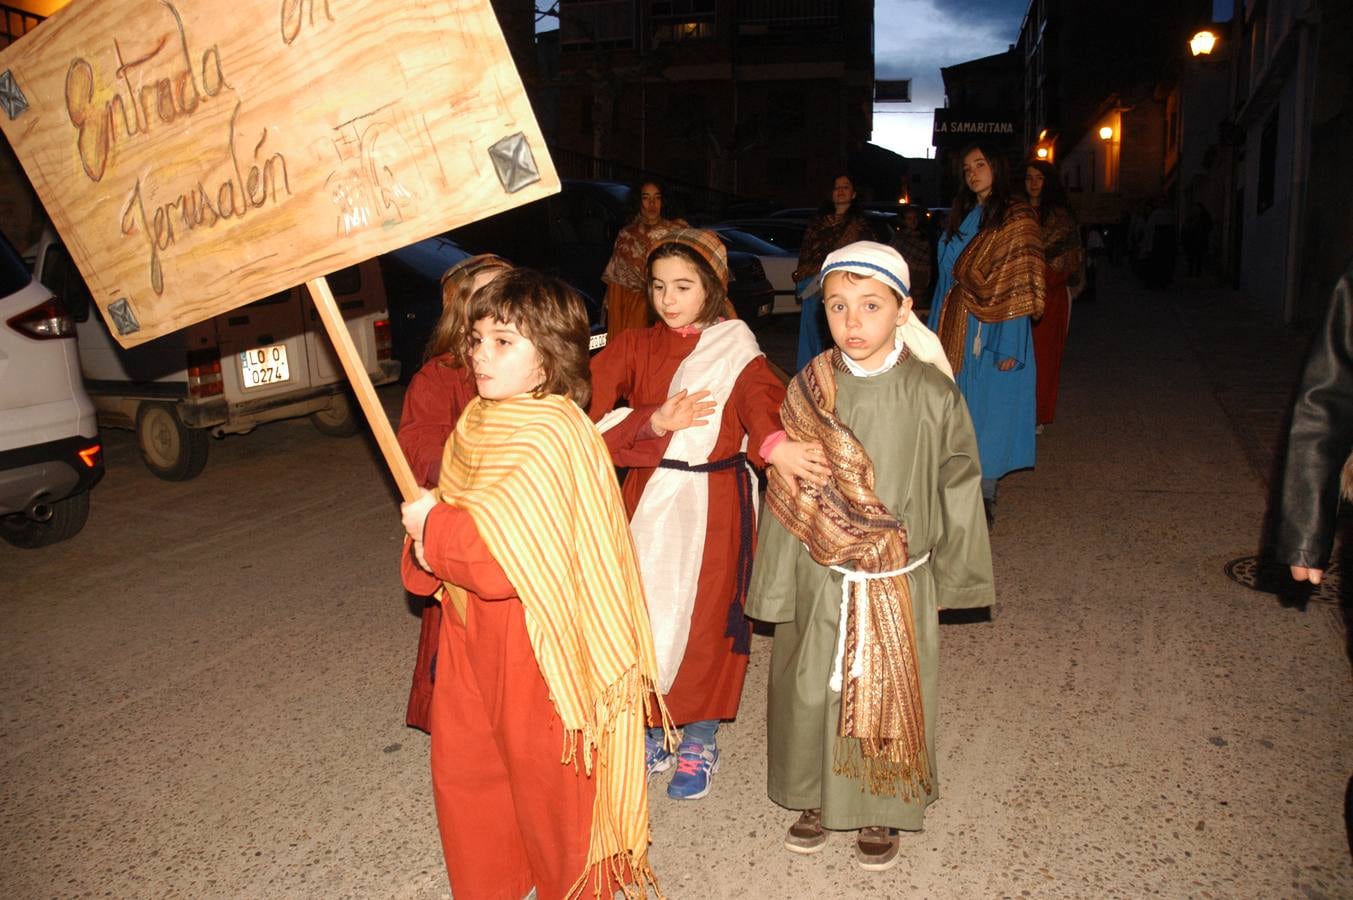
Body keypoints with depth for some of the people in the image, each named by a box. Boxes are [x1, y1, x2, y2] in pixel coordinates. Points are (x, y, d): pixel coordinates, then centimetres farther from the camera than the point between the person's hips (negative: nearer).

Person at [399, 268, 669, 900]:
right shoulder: (477, 422, 4)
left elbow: (503, 558, -31)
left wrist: (433, 524, -16)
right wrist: (428, 548, -4)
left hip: (538, 643, -8)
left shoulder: (551, 435, -24)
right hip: (471, 633, 9)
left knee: (547, 783, 11)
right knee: (462, 772, 21)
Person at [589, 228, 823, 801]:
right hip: (649, 501, 3)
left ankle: (699, 741, 24)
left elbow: (761, 402, -23)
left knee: (705, 617, 5)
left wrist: (773, 443, -45)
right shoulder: (636, 348, 4)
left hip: (714, 505, -2)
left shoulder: (737, 353, -3)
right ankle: (652, 727, 30)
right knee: (646, 611, 9)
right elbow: (590, 392, -14)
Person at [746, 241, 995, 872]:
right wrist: (777, 583, 2)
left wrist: (950, 575, 4)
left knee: (889, 697, 13)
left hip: (900, 586, -1)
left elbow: (957, 489, -2)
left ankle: (881, 812, 37)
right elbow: (786, 495, -1)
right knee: (812, 691, 14)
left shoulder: (932, 395, -12)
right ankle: (817, 798, 39)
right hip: (820, 580, 2)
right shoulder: (807, 391, -7)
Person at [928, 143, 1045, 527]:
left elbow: (1019, 286, -12)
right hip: (955, 330, 6)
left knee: (988, 409, -1)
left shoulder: (1016, 219, -6)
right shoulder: (960, 218, 15)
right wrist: (937, 330, 12)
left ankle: (985, 498, 9)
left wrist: (1009, 346, -18)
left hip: (992, 332, -6)